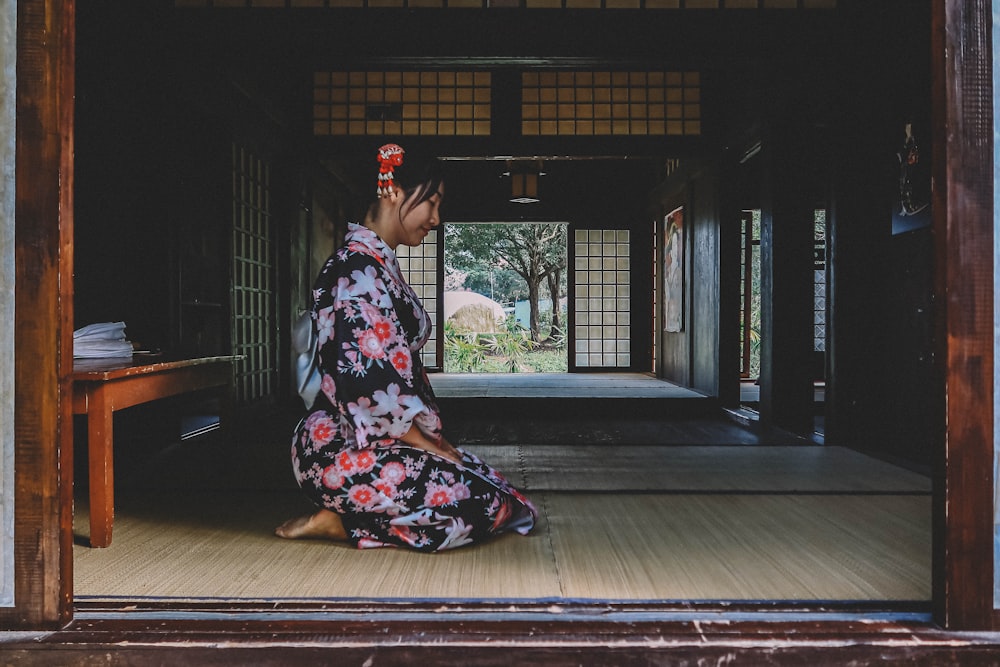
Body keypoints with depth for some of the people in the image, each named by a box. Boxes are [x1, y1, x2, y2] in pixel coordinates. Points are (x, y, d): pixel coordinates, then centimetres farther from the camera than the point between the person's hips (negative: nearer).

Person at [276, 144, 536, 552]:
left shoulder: (380, 265, 16)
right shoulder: (358, 269, -16)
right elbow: (363, 382, -22)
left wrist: (430, 437, 10)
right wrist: (425, 442, -12)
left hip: (375, 440, 10)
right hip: (343, 451, -10)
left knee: (497, 488, 0)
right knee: (481, 506, -19)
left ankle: (346, 517, 2)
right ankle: (337, 523, -7)